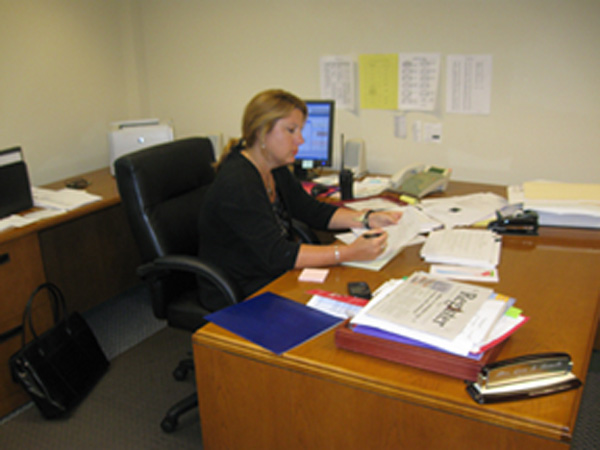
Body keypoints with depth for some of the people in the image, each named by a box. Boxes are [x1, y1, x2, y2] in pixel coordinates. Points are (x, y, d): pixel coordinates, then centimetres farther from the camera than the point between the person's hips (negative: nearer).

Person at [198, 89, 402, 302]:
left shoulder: (277, 171, 5)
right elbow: (276, 255, -30)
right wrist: (350, 252, -33)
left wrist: (367, 219, -3)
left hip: (279, 276, 8)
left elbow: (314, 211, 12)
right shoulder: (237, 184, -25)